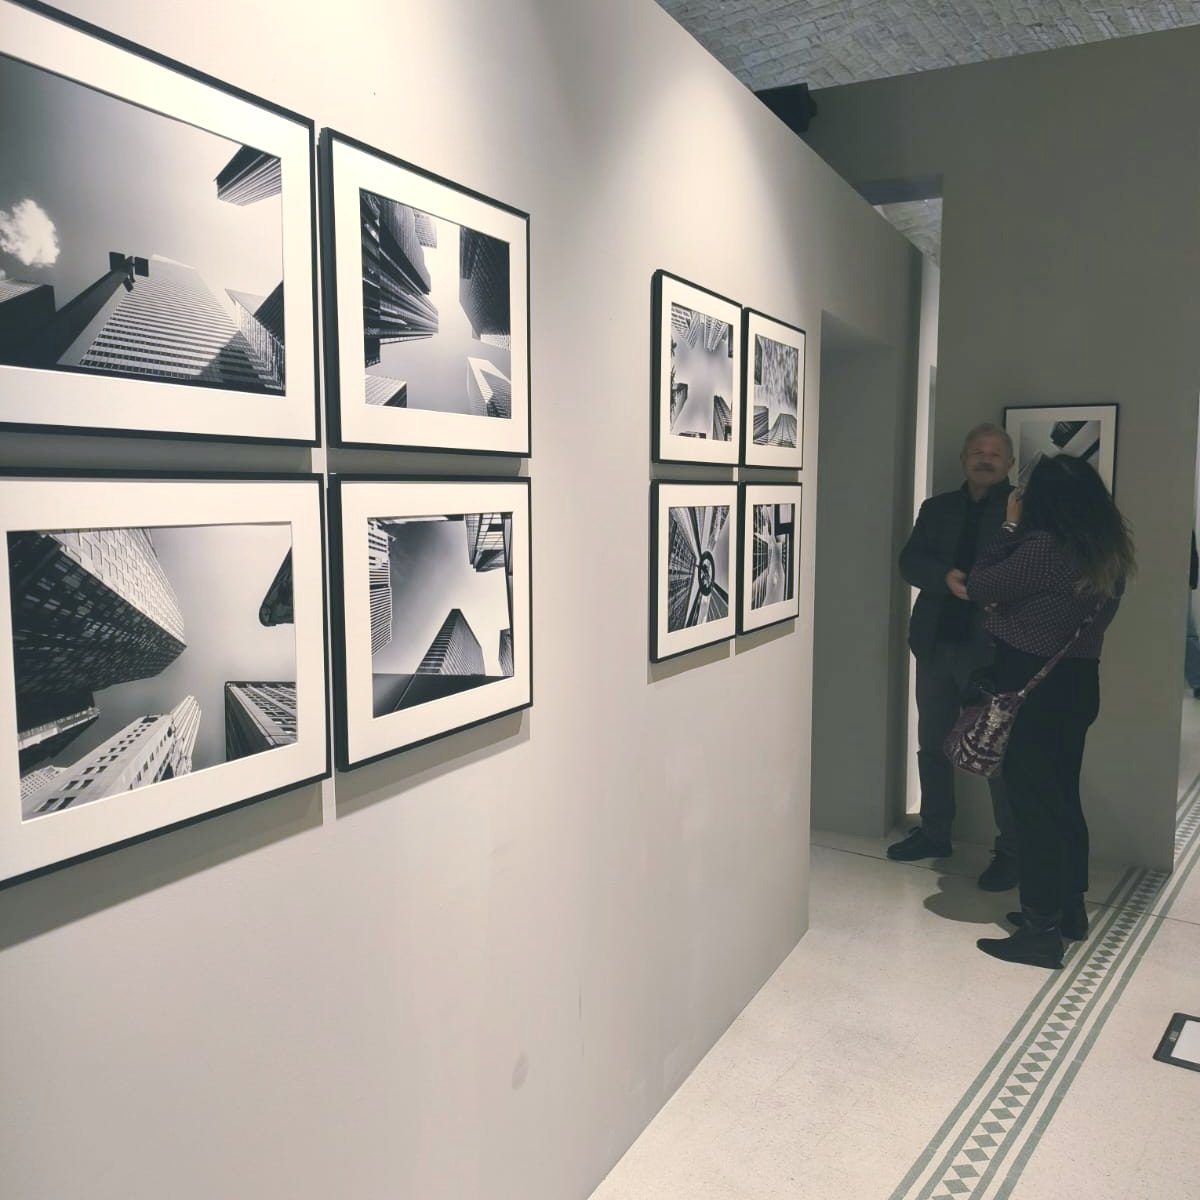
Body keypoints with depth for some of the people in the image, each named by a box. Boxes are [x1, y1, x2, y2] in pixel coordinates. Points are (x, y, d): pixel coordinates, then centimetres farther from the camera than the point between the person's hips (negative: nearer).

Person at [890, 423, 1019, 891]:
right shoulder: (937, 507, 13)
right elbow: (909, 561, 2)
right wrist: (945, 577, -16)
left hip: (991, 647, -5)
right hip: (935, 643, 5)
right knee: (932, 744, 13)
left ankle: (1011, 851, 9)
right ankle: (934, 832, 28)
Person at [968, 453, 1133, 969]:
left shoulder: (1043, 546, -21)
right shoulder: (1108, 551, 3)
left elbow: (978, 586, -12)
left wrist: (1010, 526, -4)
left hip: (1033, 686, -8)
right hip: (1078, 682, 8)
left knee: (1033, 804, -1)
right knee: (1063, 798, 18)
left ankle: (1041, 931, 6)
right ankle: (1070, 909, 31)